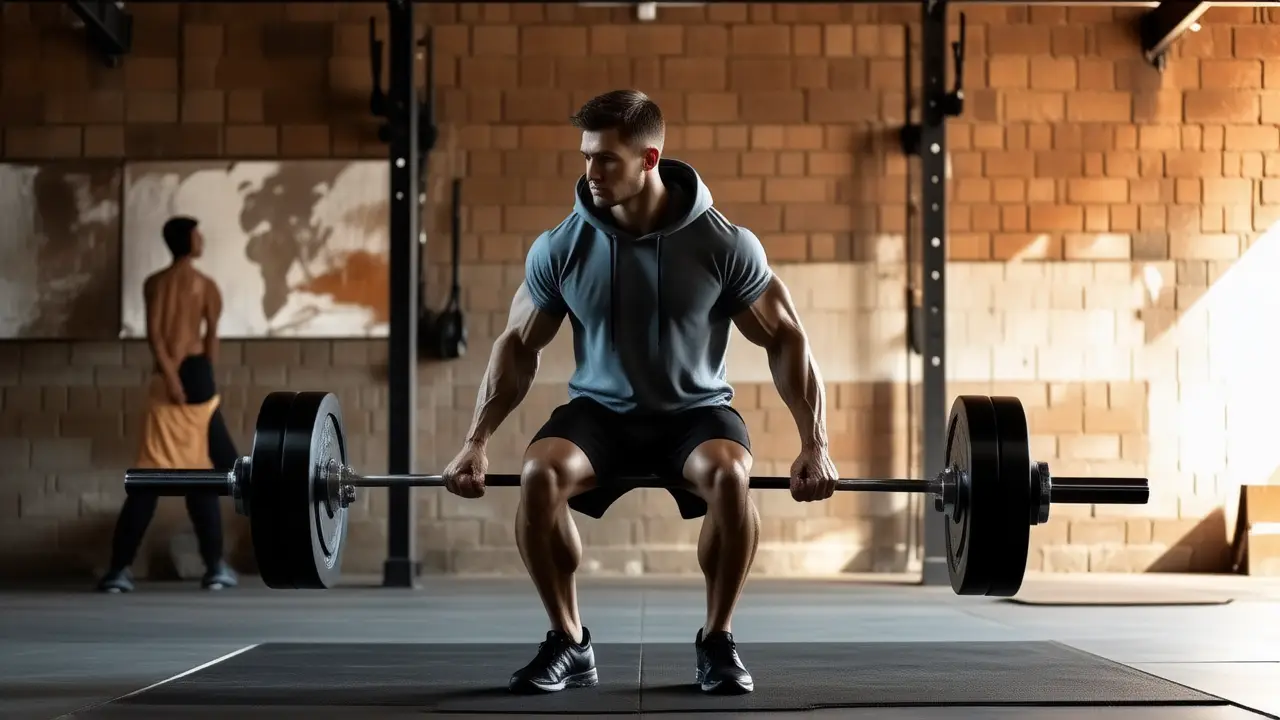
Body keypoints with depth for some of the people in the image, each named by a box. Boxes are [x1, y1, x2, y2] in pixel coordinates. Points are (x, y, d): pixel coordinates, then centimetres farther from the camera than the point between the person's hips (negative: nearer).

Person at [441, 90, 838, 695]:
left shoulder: (724, 244, -15)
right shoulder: (560, 247, -9)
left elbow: (786, 338, -6)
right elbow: (517, 345, 3)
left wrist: (815, 446, -11)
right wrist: (476, 442, -3)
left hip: (695, 410, -2)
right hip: (600, 410, 2)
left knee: (728, 475, -36)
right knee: (539, 474, -31)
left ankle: (716, 642, -13)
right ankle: (568, 644, -10)